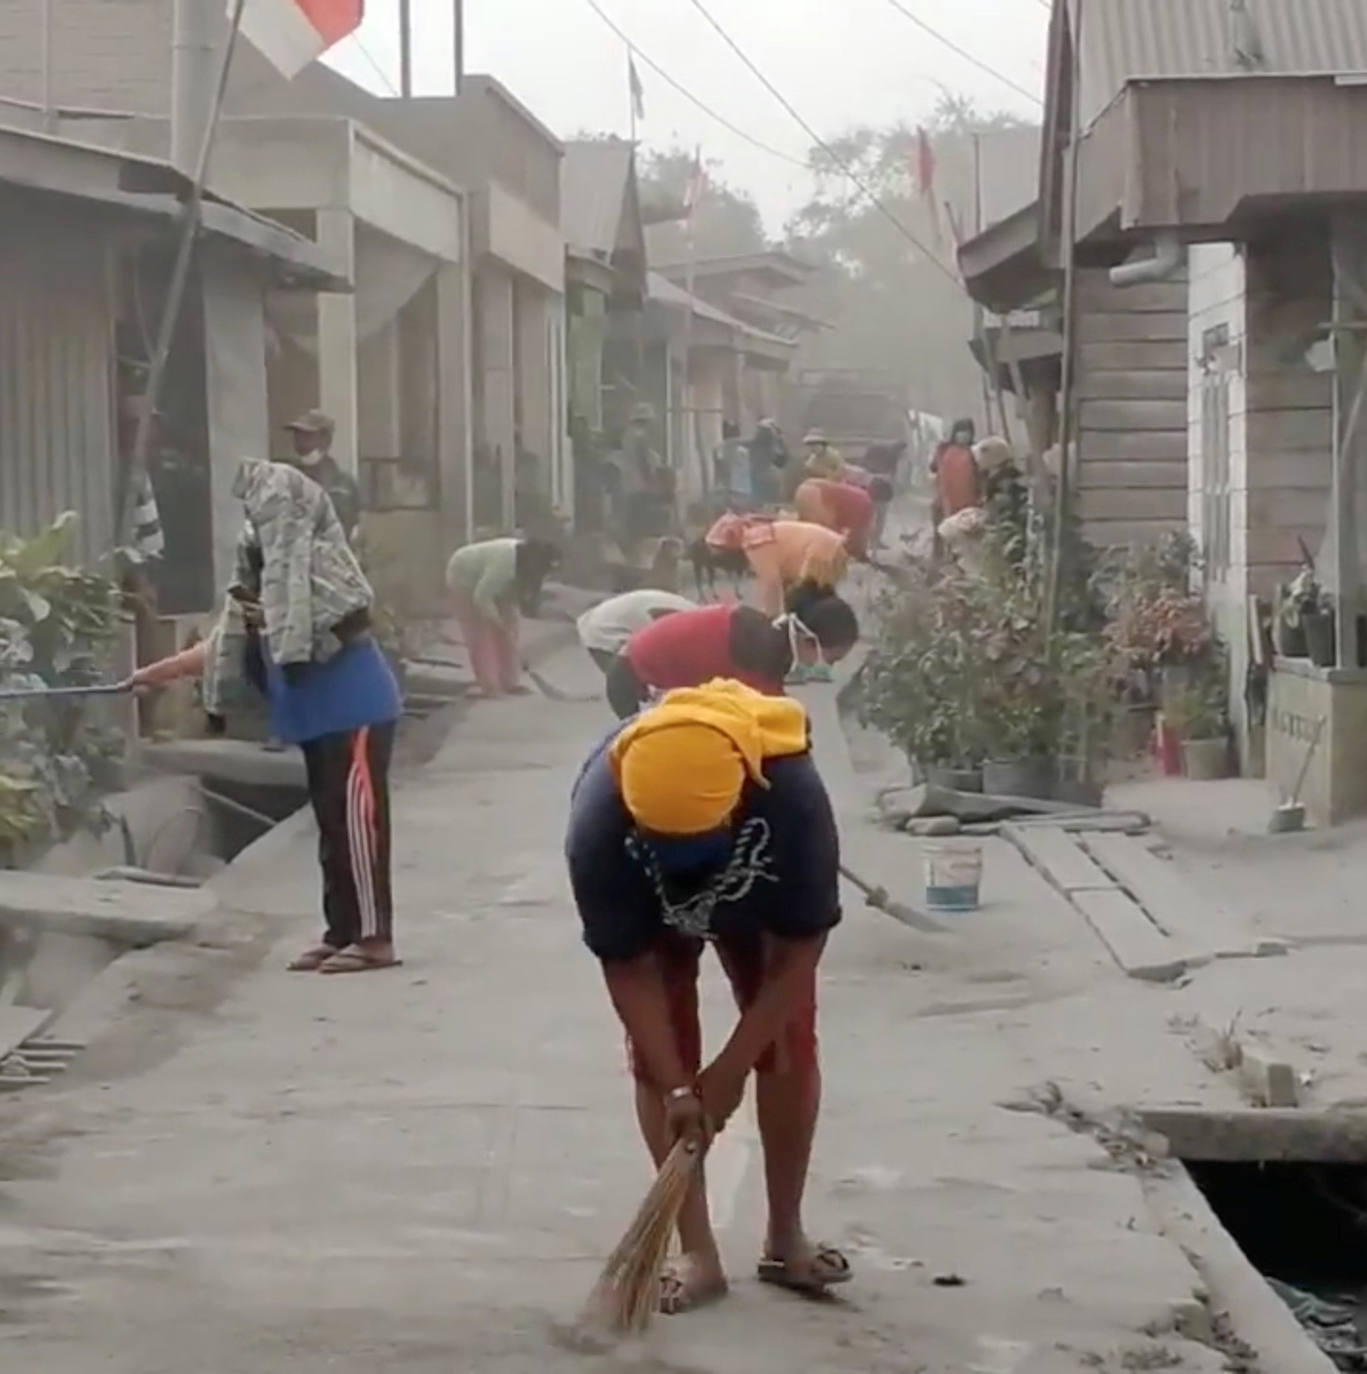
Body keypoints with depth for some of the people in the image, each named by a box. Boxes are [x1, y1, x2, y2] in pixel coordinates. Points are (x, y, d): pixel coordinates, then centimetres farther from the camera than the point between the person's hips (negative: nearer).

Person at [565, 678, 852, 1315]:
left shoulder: (792, 795, -44)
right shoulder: (598, 821, -42)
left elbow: (800, 947, -31)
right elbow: (629, 966, -29)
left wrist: (730, 1068, -28)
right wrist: (676, 1087, -31)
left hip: (761, 903, 0)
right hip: (652, 914, 0)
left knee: (790, 1046, -6)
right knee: (656, 1060, -10)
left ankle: (785, 1237, 9)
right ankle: (698, 1253, -2)